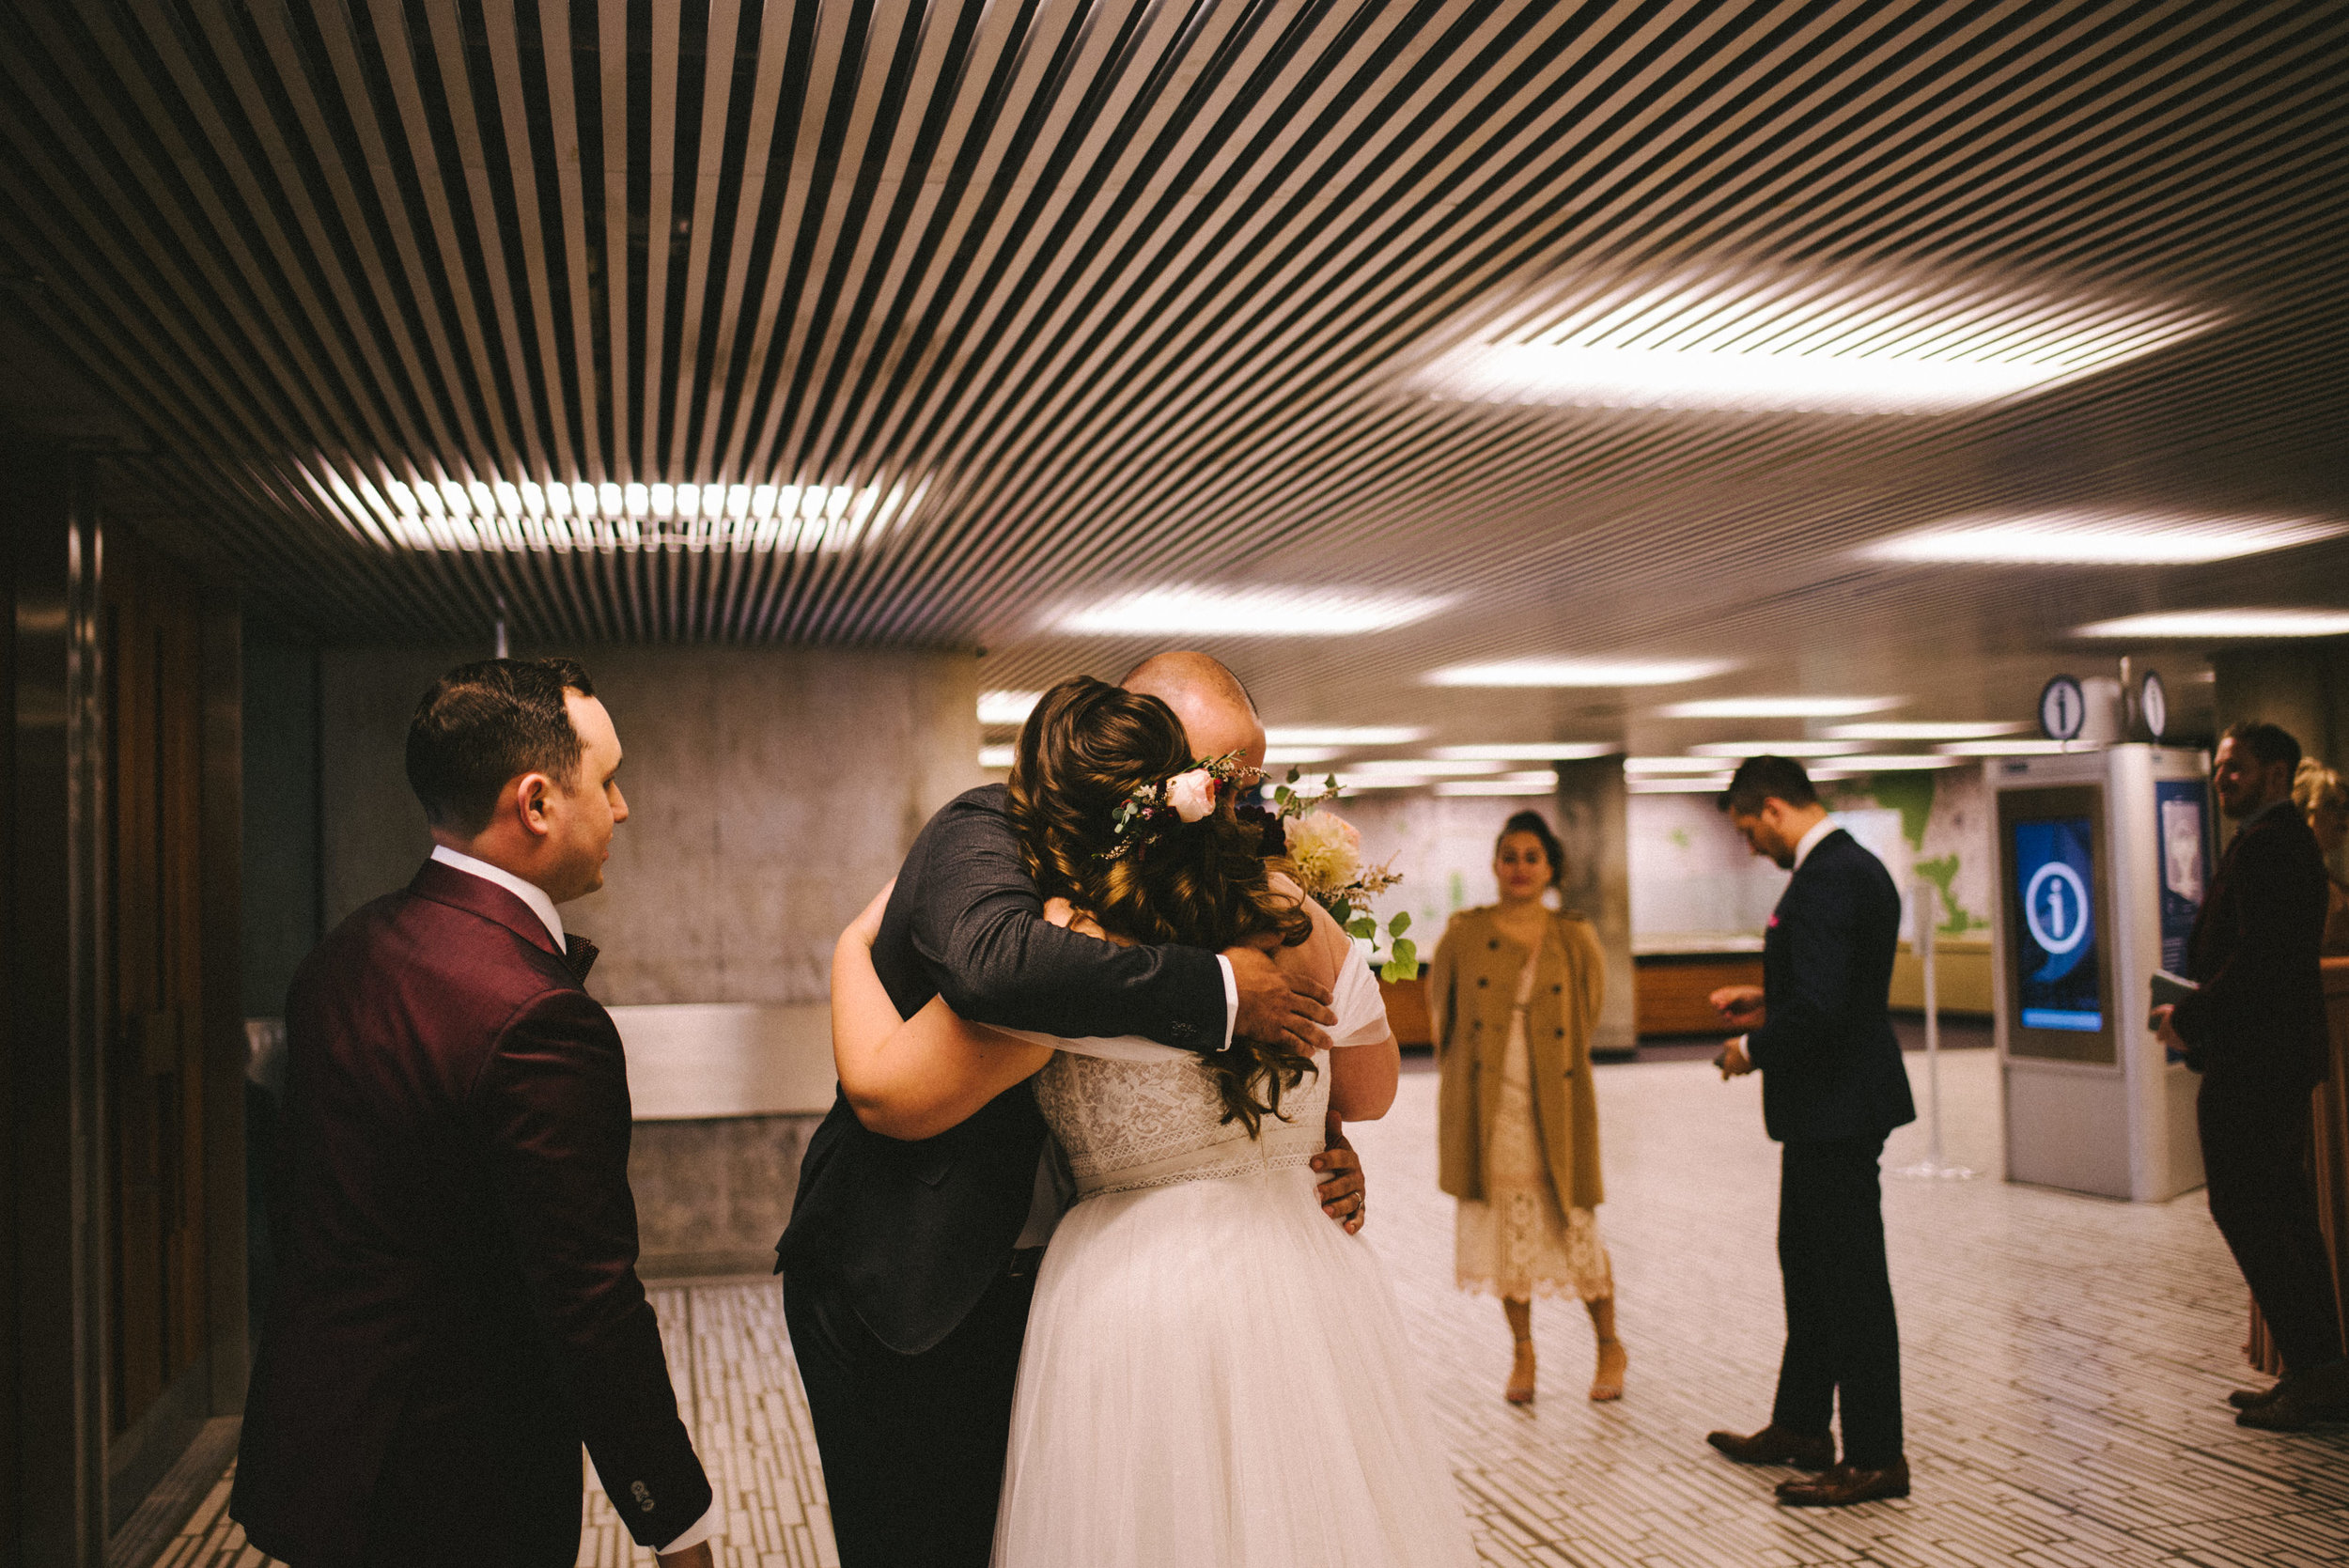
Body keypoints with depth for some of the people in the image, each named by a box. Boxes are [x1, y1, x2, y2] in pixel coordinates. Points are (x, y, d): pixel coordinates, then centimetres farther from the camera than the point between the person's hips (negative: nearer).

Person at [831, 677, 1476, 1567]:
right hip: (1311, 1285, 5)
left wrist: (856, 943, 3)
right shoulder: (1289, 913, -1)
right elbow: (1372, 1091, 11)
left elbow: (882, 1085, -14)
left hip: (1136, 1306, -4)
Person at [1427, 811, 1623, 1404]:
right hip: (1487, 1108, 1)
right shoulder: (1465, 935, 1)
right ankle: (1523, 1354, 20)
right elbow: (1440, 1005, 15)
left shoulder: (1576, 939, 1)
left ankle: (1610, 1347, 22)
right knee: (1507, 1227, 5)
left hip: (1556, 1105, 0)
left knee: (1575, 1225, 1)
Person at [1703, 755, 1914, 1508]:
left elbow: (1818, 1008, -28)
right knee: (1807, 1262, 20)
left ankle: (1876, 1457, 8)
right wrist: (1768, 1000, 13)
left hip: (1833, 1106, -11)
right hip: (1836, 1103, 11)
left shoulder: (1825, 880, -22)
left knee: (1850, 1279, -2)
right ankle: (1800, 1426, 33)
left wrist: (1753, 1050, -12)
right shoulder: (1857, 865, 12)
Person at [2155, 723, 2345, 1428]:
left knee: (2243, 1207, -6)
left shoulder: (2263, 844, -15)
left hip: (2252, 1059, -11)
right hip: (2286, 1053, 11)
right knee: (2285, 1210, 14)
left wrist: (2190, 1018, -14)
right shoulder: (2292, 839, 18)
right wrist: (2196, 1010, 11)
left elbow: (2258, 954, -24)